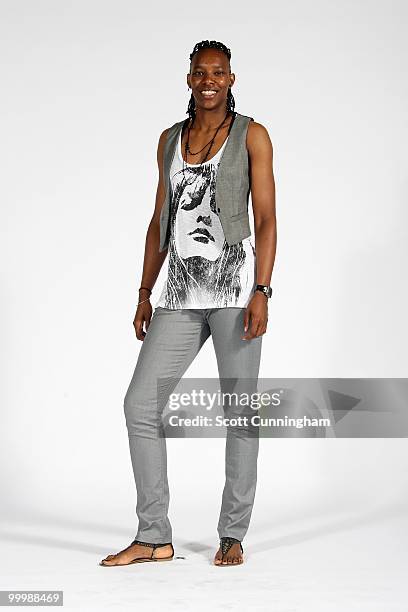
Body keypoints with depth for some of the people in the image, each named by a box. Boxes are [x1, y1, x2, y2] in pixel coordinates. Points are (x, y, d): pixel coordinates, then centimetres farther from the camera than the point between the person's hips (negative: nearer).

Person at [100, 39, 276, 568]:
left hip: (234, 281, -4)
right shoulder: (170, 139, 15)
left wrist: (261, 293, -15)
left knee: (240, 408, 0)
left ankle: (233, 534, 12)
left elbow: (266, 219, -4)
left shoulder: (252, 135, 1)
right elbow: (159, 221, 16)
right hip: (182, 292, 5)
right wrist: (145, 295, 11)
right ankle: (153, 538, 3)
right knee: (140, 403, -4)